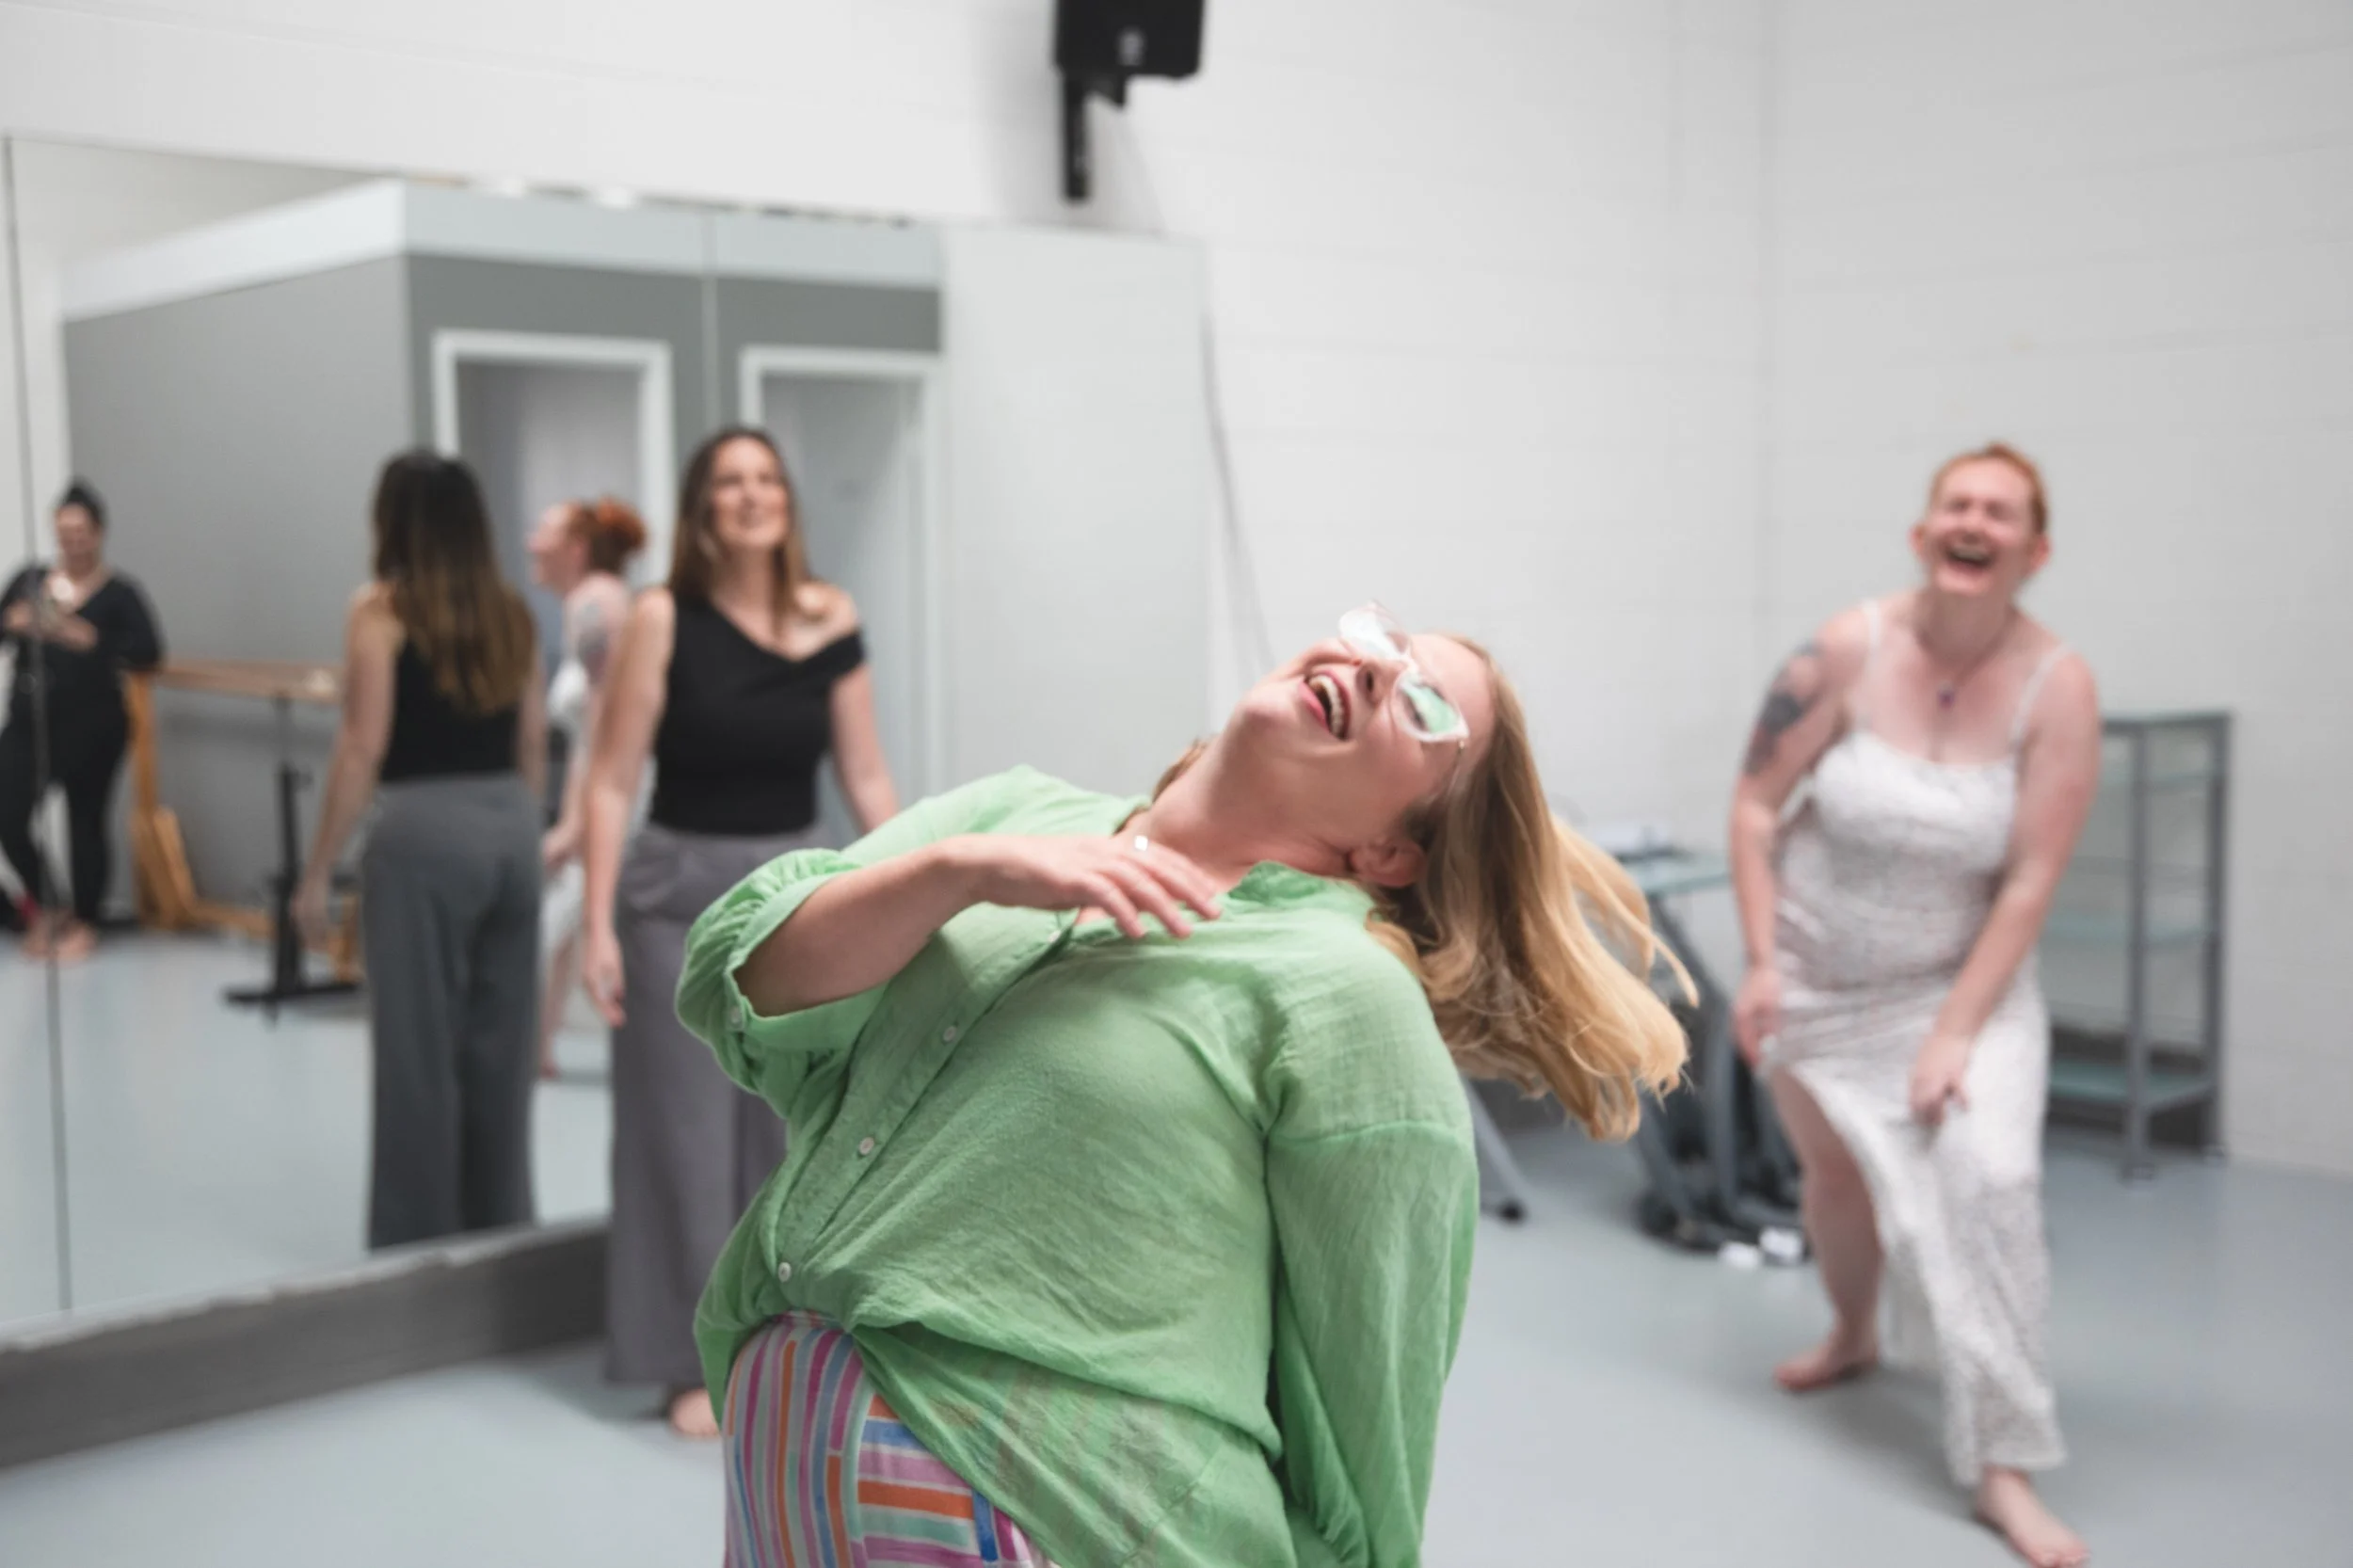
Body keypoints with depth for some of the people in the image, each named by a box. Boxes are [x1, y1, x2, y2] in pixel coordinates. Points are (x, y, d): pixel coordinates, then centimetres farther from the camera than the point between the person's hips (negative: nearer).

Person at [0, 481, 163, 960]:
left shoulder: (118, 593, -3)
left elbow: (149, 653, -13)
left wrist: (87, 638, -23)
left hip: (90, 731, -4)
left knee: (85, 823, 2)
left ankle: (84, 923, 20)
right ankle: (48, 907, 21)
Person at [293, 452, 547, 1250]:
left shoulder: (382, 608, -5)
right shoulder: (512, 612, 11)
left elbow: (364, 748, -9)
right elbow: (532, 748, 12)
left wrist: (317, 870, -4)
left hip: (424, 833, -5)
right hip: (510, 829, 6)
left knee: (418, 1053, 3)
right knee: (500, 1049, 13)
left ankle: (418, 1243, 10)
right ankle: (499, 1230, 21)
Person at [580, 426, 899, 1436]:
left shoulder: (829, 620, 0)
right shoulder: (663, 619, -9)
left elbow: (867, 779, 5)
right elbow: (612, 782, -8)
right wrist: (598, 926, -13)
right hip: (680, 893, -3)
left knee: (791, 1129, 9)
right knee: (689, 1133, 4)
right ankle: (694, 1363, 17)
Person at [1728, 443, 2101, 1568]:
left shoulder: (2057, 687, -18)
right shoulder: (1849, 652, -16)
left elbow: (2030, 882, -17)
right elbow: (1755, 804, -7)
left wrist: (1955, 1035, -19)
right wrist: (1761, 961, -12)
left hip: (1961, 974, -1)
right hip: (1820, 970, 2)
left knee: (1988, 1174, -21)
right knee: (1838, 1177, 17)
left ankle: (2003, 1469, -10)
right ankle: (1853, 1335, 50)